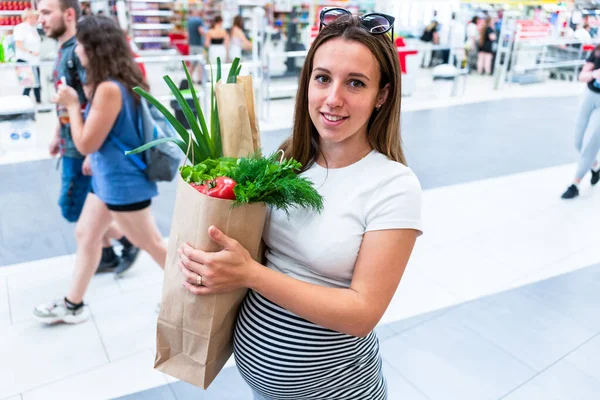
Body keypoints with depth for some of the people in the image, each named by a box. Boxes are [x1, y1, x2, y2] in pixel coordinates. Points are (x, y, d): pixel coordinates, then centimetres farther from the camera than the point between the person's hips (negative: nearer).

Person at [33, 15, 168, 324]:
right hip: (109, 177, 10)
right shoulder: (121, 81, 6)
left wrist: (72, 105, -10)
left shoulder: (109, 89, -25)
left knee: (150, 243, 5)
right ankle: (72, 305, 33)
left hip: (123, 181, -10)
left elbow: (86, 144, -19)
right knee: (85, 234, 18)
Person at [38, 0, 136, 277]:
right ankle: (108, 257, 28)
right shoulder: (64, 50, 11)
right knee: (90, 205, 15)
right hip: (72, 144, 9)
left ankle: (128, 241, 14)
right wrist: (58, 136, 22)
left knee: (72, 209, -1)